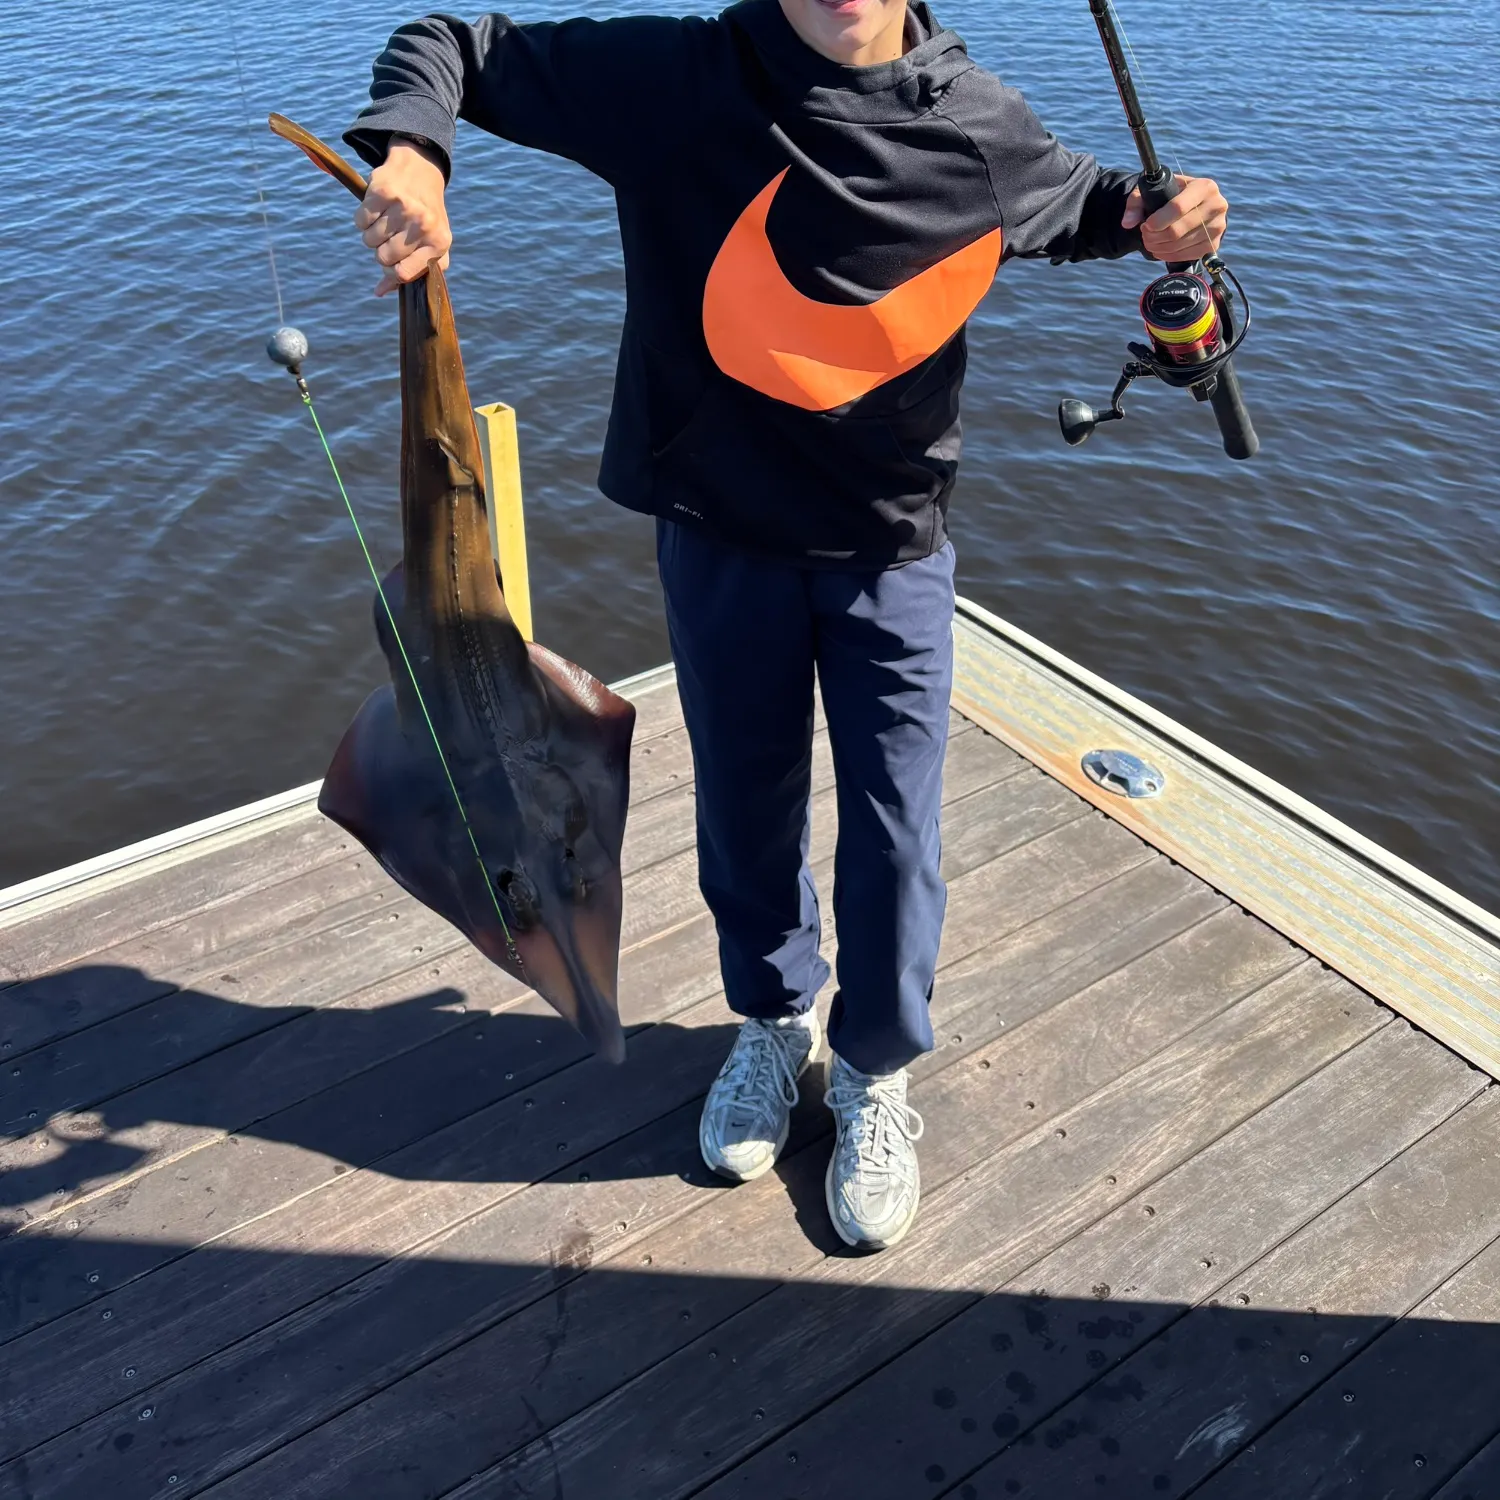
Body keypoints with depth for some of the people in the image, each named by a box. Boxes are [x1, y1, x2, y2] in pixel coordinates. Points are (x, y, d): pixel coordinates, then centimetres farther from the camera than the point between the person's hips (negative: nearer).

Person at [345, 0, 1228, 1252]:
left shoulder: (979, 127, -5)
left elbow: (1070, 199, 18)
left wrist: (1151, 221, -4)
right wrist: (410, 154, -24)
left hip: (894, 542, 1)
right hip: (720, 534, 0)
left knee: (894, 833, 5)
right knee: (747, 810, 14)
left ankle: (877, 1073, 32)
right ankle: (775, 1021, 43)